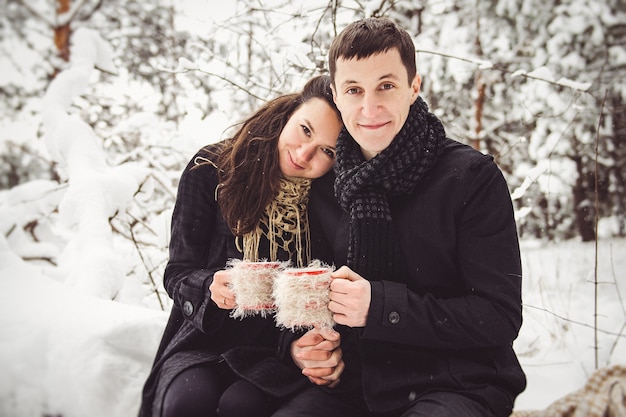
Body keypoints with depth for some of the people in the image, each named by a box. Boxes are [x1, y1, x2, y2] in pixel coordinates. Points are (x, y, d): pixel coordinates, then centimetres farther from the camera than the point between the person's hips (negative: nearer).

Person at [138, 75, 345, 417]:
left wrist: (328, 343, -21)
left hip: (282, 349, -1)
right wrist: (212, 287, -25)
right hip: (206, 341, 1)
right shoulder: (212, 170, -6)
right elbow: (178, 273, -3)